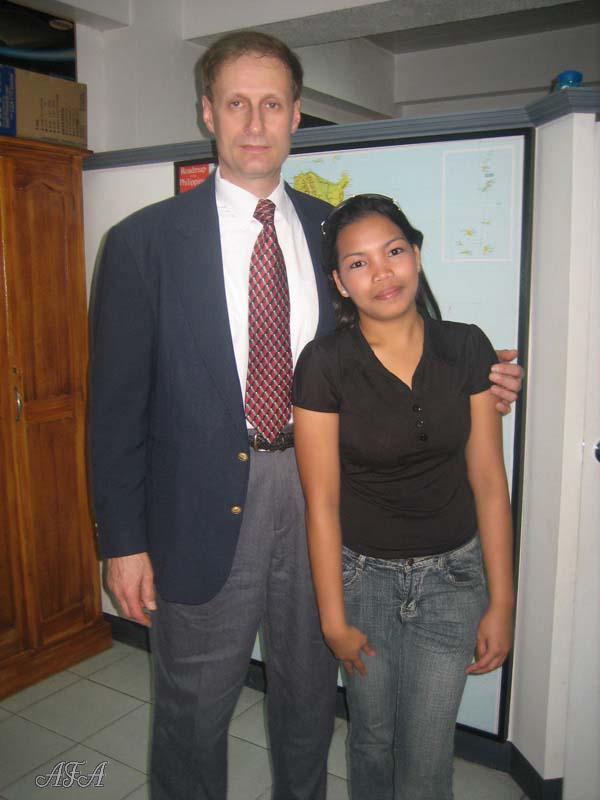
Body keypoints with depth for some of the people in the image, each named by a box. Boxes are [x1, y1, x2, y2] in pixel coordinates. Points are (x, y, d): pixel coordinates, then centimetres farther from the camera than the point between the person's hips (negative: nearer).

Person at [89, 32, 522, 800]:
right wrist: (123, 541, -8)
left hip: (317, 495, 4)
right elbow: (117, 402, -6)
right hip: (204, 506, -3)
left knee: (309, 695, 23)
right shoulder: (145, 241, -7)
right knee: (194, 713, 15)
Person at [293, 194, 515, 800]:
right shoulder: (324, 364, -15)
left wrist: (501, 602, -2)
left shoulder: (467, 348, -8)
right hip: (361, 573, -1)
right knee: (372, 738, 18)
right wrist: (333, 619, -6)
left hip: (451, 575, 1)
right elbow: (322, 500, -11)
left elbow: (488, 479, -4)